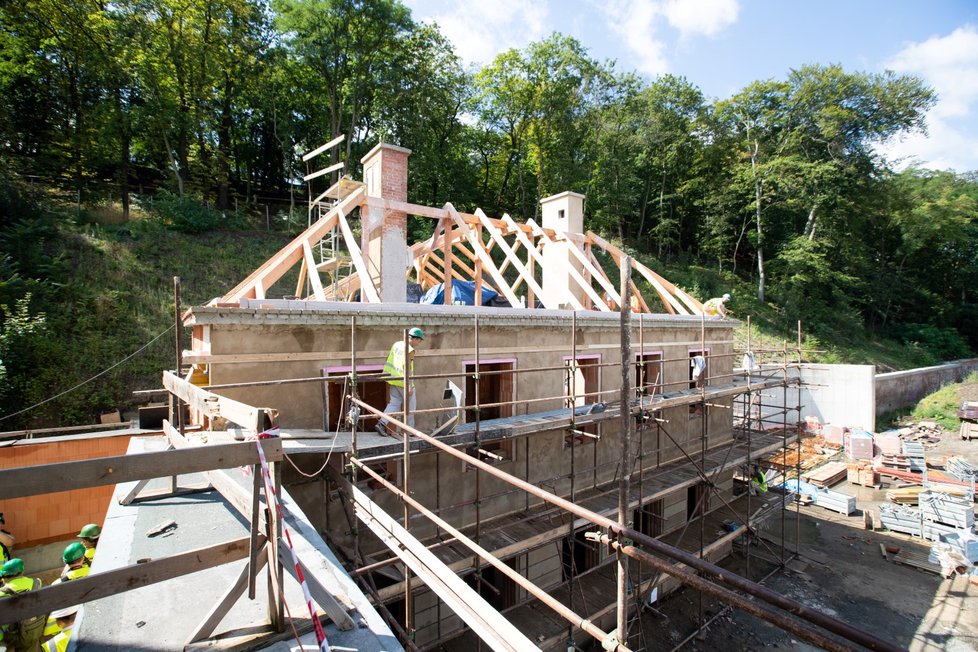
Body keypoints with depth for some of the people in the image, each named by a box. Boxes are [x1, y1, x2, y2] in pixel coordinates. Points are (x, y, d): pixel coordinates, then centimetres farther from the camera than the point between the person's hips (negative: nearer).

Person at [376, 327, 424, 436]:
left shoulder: (396, 344, 5)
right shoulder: (410, 350, -19)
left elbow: (390, 361, 11)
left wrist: (389, 379, 20)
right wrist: (410, 386, -20)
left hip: (393, 379, 7)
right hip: (403, 381, -7)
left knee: (394, 403, 12)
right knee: (410, 404, 9)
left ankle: (381, 424, -2)